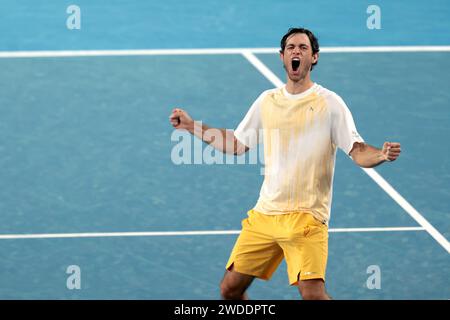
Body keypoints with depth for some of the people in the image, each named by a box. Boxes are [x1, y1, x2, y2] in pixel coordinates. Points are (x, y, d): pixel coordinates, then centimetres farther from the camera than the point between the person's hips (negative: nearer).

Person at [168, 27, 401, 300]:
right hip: (265, 214, 5)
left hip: (306, 216, -5)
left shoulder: (329, 103, -3)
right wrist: (192, 126, 20)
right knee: (230, 288, 7)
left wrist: (382, 155, -29)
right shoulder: (267, 101, 12)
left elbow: (358, 152, -8)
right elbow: (237, 145, 23)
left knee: (312, 293, -22)